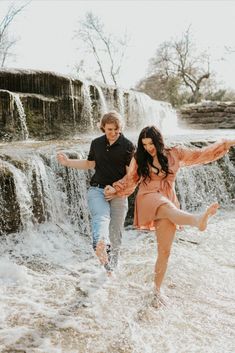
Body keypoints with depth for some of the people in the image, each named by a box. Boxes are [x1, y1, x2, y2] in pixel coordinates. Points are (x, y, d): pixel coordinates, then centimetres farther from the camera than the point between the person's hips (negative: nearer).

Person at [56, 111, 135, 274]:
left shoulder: (128, 146, -2)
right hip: (98, 189, 1)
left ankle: (111, 268, 21)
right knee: (101, 217, -29)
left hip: (119, 193, -1)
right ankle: (101, 245, -58)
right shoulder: (96, 143, 10)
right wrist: (68, 162, 15)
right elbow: (90, 164, 22)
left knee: (116, 232, 5)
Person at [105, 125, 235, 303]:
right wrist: (115, 189, -2)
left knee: (165, 251, 2)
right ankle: (199, 220, -71)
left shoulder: (175, 153, 6)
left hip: (169, 201, 3)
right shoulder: (139, 159, 6)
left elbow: (201, 154, 10)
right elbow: (130, 180, 14)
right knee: (171, 209, -38)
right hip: (148, 198, -2)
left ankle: (157, 289, 18)